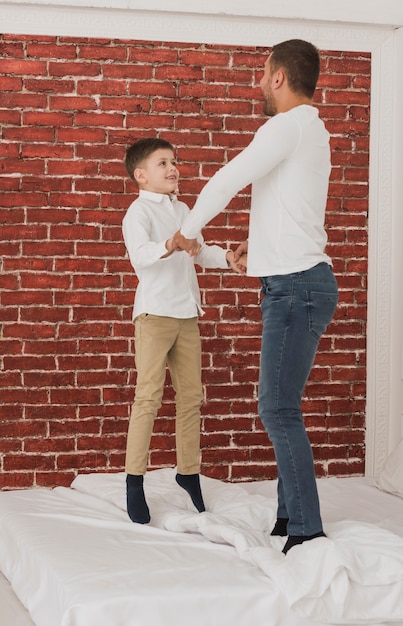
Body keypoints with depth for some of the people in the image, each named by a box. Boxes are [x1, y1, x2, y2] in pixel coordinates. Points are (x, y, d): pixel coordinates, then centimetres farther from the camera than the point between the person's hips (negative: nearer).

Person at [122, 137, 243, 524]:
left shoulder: (182, 210, 16)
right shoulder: (139, 211, -8)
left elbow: (200, 252, 22)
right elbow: (139, 253, -26)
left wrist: (225, 256, 4)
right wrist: (169, 246, -44)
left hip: (186, 314, 7)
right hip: (154, 313, -7)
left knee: (191, 395, 9)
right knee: (149, 397, -8)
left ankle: (188, 471, 21)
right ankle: (134, 480, -3)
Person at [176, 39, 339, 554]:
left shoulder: (289, 126, -11)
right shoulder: (313, 131, 20)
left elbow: (225, 182, -12)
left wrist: (187, 231, 3)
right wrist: (260, 241, 42)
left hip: (295, 285, -10)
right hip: (296, 284, 10)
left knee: (278, 408, -11)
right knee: (280, 406, 13)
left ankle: (307, 531, -10)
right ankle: (290, 515, 18)